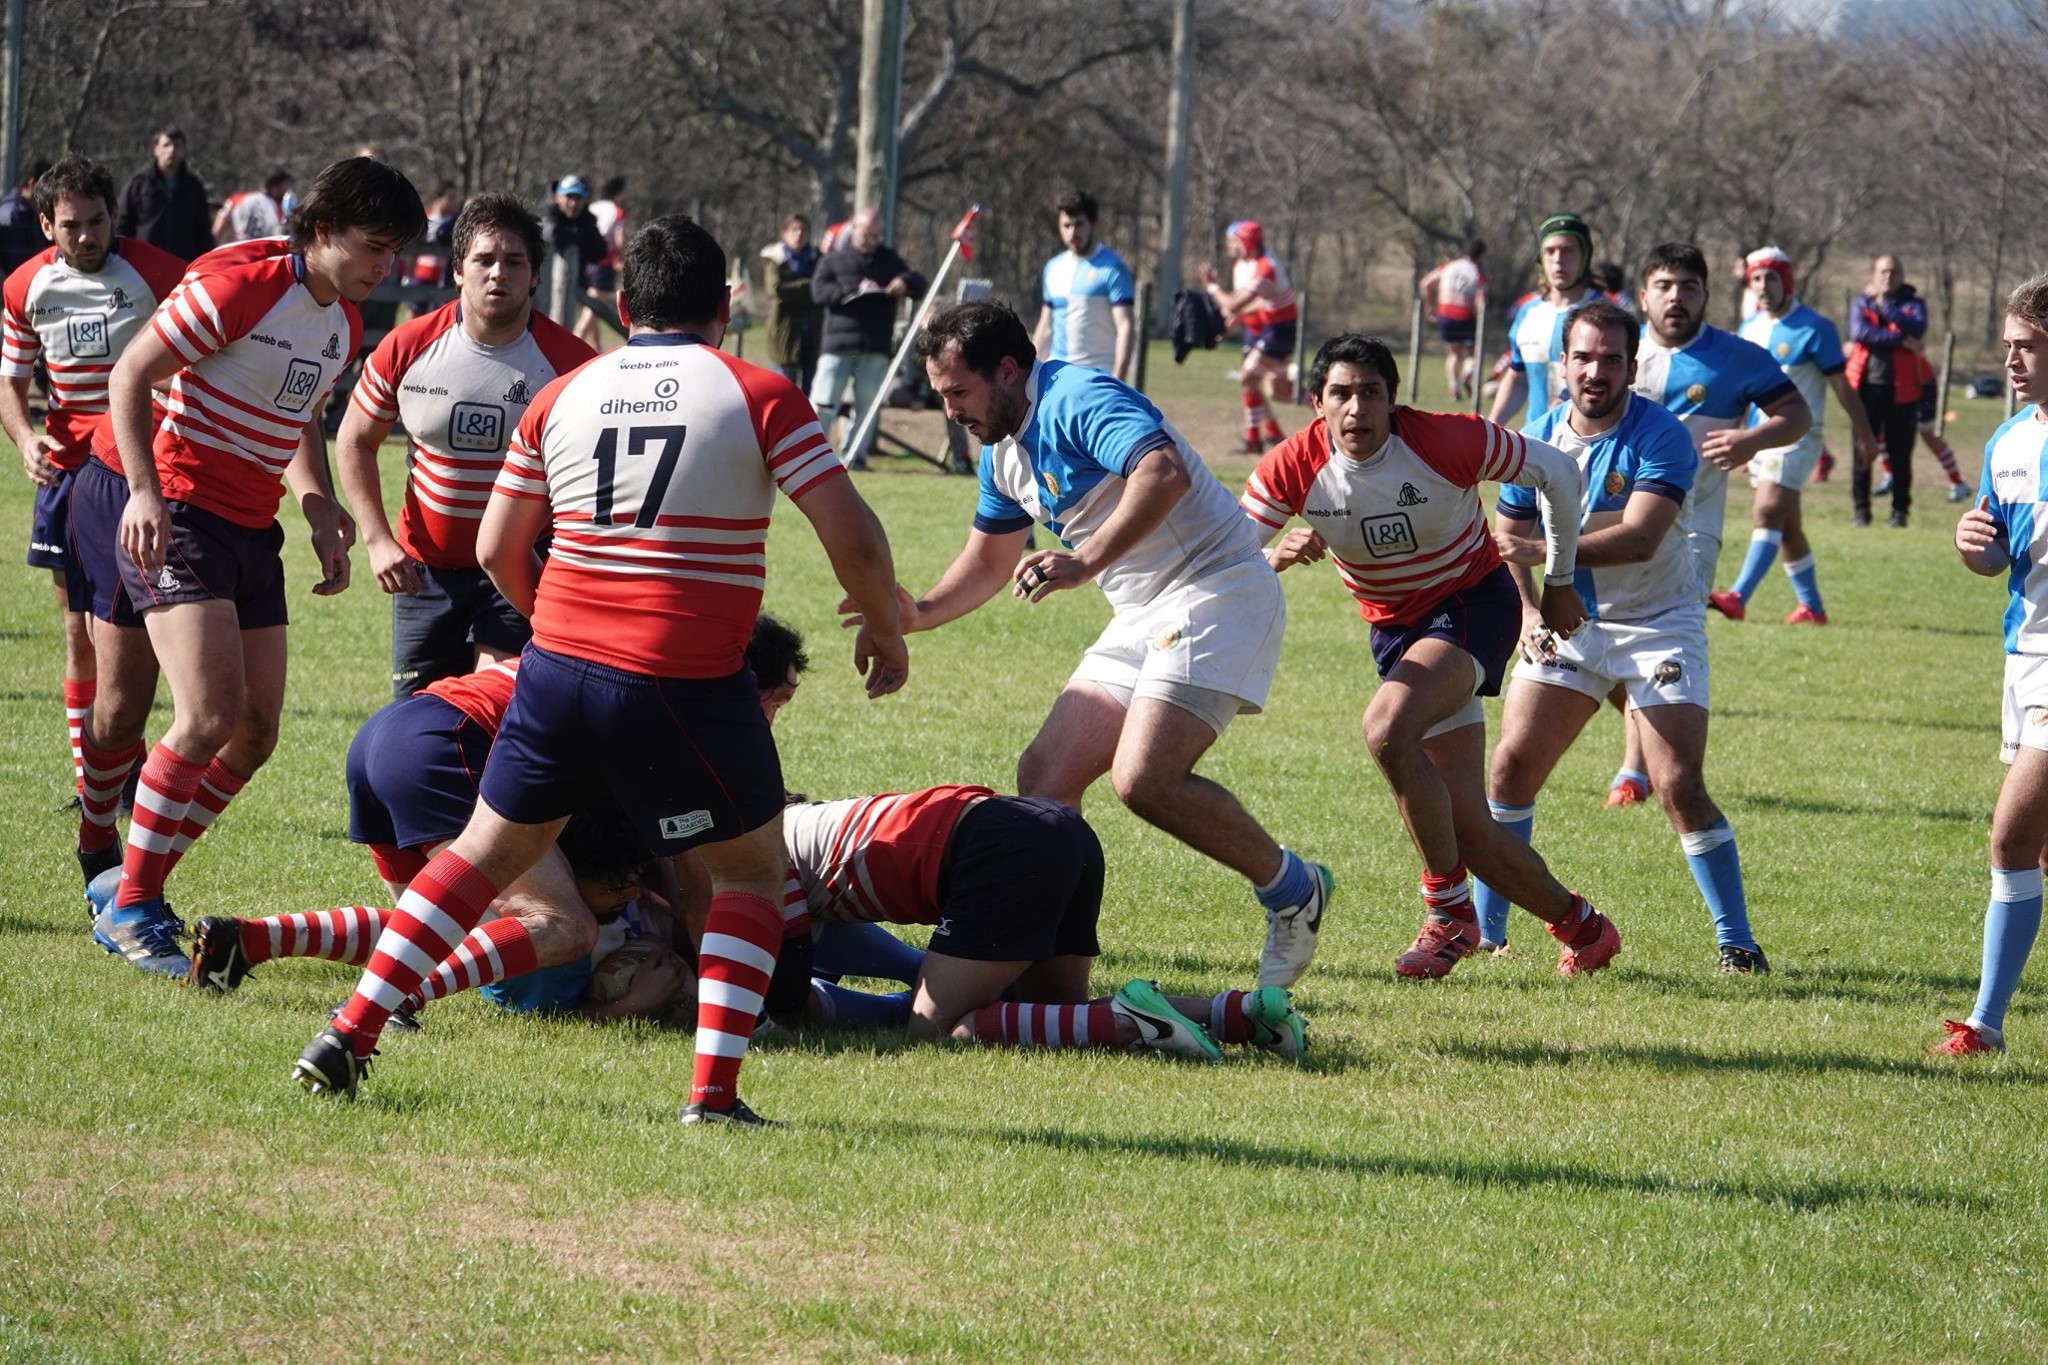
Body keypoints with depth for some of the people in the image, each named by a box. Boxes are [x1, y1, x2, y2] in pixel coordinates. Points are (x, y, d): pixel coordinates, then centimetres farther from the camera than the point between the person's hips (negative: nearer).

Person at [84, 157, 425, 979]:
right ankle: (128, 910, -8)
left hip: (253, 533, 9)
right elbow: (130, 374, -13)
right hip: (180, 521, -9)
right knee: (212, 715, -19)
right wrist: (145, 490, -23)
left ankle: (139, 890, 16)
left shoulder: (344, 326, 10)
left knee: (256, 733, 4)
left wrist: (321, 515, 10)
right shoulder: (240, 291, -16)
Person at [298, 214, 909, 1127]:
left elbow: (497, 550, 13)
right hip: (687, 688, -4)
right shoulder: (758, 395, -3)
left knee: (485, 852, 19)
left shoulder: (562, 397, 8)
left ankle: (348, 1036, 14)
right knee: (753, 874, 13)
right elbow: (852, 536, -8)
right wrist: (885, 632, 9)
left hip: (558, 667, 4)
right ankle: (714, 1092, 0)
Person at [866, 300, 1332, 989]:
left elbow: (1165, 472, -34)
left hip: (1215, 590, -10)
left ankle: (1291, 889, -4)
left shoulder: (1077, 400, -16)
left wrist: (1084, 562, -39)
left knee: (1144, 780, -24)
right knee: (1044, 777, 1)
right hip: (1142, 616, 10)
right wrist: (919, 613, 14)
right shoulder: (1003, 450, 15)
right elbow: (990, 557, 31)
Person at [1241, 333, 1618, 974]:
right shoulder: (1292, 469, -15)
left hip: (1473, 602, -5)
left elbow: (1557, 472, -7)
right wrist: (1276, 557, -35)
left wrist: (1558, 582, 1)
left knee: (1386, 728, -32)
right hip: (1393, 626, 5)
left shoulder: (1449, 442, -22)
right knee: (1468, 828, 0)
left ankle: (1449, 911, -17)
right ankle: (1582, 930, 24)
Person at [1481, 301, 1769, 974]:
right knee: (1513, 765, -4)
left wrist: (1541, 551, -34)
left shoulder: (1661, 436, -18)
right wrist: (1526, 609, -6)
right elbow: (1508, 536, 10)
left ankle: (1737, 942, -3)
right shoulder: (1536, 439, -2)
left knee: (1679, 786, -13)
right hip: (1569, 623, 5)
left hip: (1657, 622, -5)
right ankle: (1482, 929, 9)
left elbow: (1638, 539, -30)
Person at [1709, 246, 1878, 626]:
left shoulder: (1814, 329, -8)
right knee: (1787, 526, 11)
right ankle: (1812, 606, 20)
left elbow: (1841, 385, -5)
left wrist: (1864, 436, -1)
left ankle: (1739, 597, -27)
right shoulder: (1750, 329, 11)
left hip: (1796, 435, -7)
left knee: (1768, 513, -18)